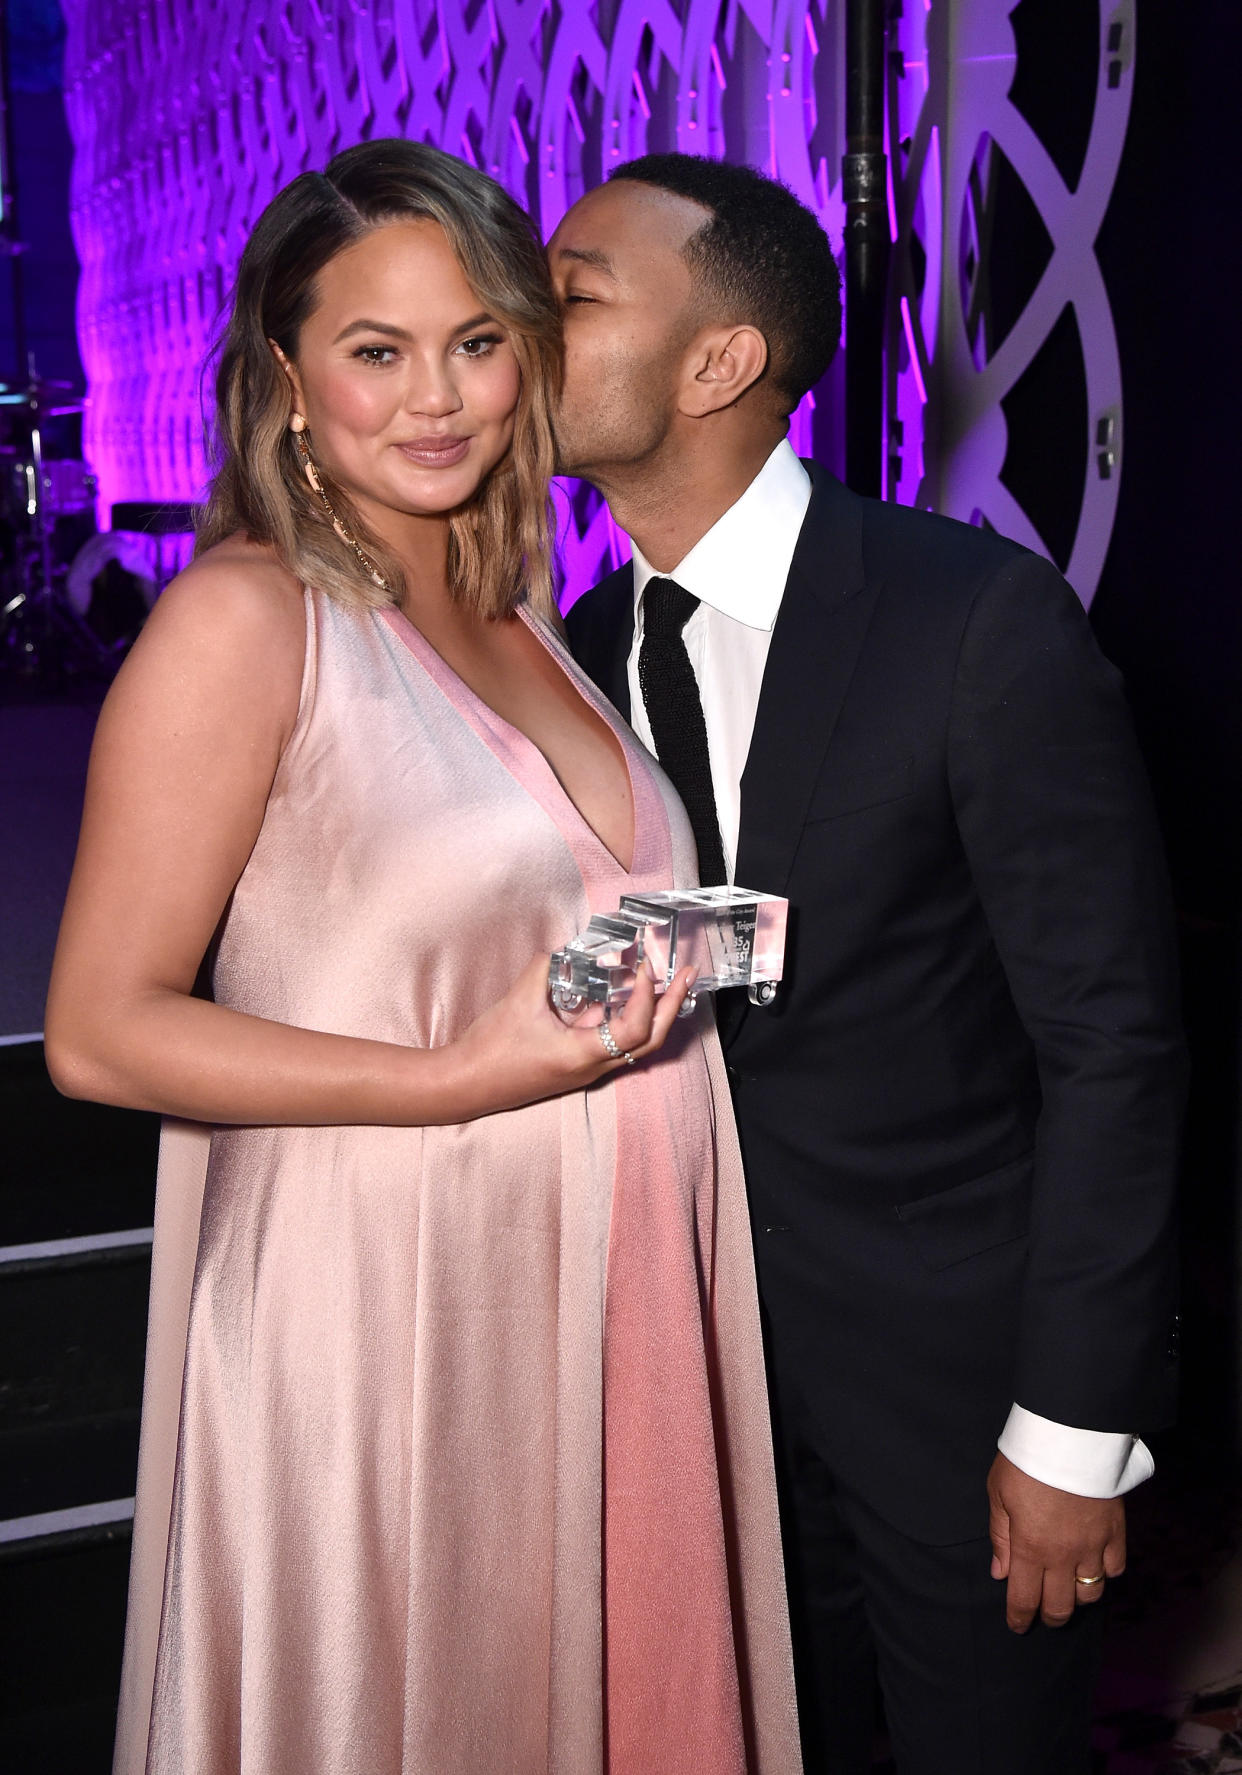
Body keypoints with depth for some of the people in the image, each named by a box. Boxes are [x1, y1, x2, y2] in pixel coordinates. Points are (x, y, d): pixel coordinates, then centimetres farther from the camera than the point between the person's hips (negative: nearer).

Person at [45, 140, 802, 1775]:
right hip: (386, 1318, -7)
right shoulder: (244, 617, -11)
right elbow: (100, 1033, -13)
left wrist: (664, 970, 6)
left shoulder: (516, 613, 11)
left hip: (606, 1310, 7)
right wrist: (459, 1079, -20)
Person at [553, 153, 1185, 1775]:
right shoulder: (584, 652, 0)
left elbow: (1109, 1034, -16)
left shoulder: (980, 619, -18)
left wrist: (1077, 1421, -15)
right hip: (700, 1346, 5)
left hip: (948, 1352, -5)